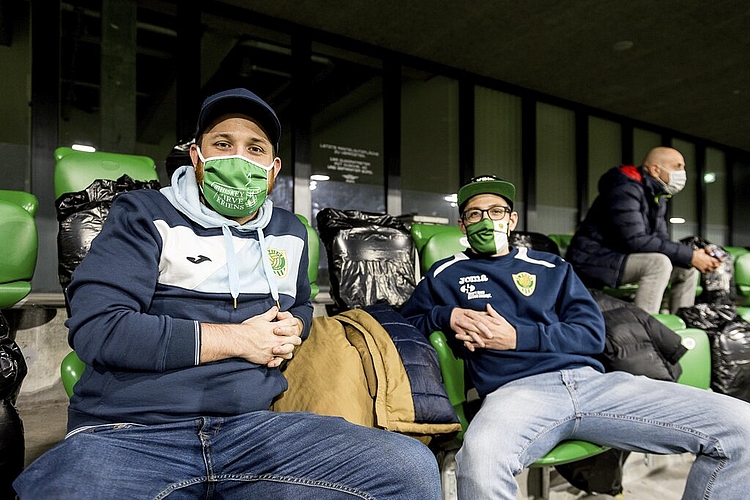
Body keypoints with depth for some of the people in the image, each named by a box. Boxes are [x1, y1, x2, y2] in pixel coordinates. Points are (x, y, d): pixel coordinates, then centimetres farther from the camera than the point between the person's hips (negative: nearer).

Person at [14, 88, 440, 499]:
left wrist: (293, 328, 6)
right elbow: (96, 329, -9)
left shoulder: (289, 232, 18)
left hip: (254, 425, 4)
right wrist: (236, 339, -9)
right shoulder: (145, 215, 3)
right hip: (130, 434, -3)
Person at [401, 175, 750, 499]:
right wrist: (447, 316, -1)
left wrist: (517, 337, -3)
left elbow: (593, 333, 12)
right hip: (516, 388, -3)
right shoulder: (446, 275, 18)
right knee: (479, 457, -42)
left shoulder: (552, 268, 23)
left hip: (590, 379, 4)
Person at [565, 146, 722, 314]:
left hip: (621, 257, 10)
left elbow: (660, 239, 7)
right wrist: (689, 256, -21)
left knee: (687, 268, 6)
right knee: (658, 263, -28)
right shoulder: (626, 189, -18)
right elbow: (635, 240, -26)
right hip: (591, 261, -10)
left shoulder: (657, 197, 11)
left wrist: (694, 253, -11)